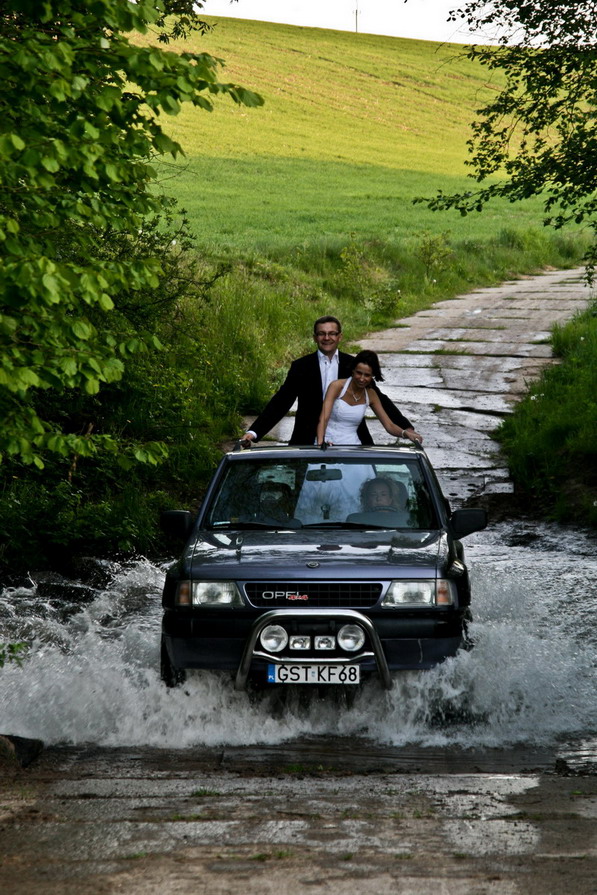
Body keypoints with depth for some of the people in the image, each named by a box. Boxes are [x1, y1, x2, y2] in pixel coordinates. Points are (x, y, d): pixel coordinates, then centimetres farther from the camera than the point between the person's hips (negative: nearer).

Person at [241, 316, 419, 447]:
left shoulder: (353, 365, 8)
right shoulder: (301, 367, 5)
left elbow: (378, 399, 9)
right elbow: (280, 402, 2)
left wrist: (406, 428, 1)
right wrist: (254, 432, -9)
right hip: (311, 443, -1)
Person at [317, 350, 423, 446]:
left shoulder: (370, 395, 6)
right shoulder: (337, 386, -8)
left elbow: (389, 425, 3)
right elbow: (323, 418, -18)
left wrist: (406, 433, -19)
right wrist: (320, 443, -37)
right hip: (329, 444, -3)